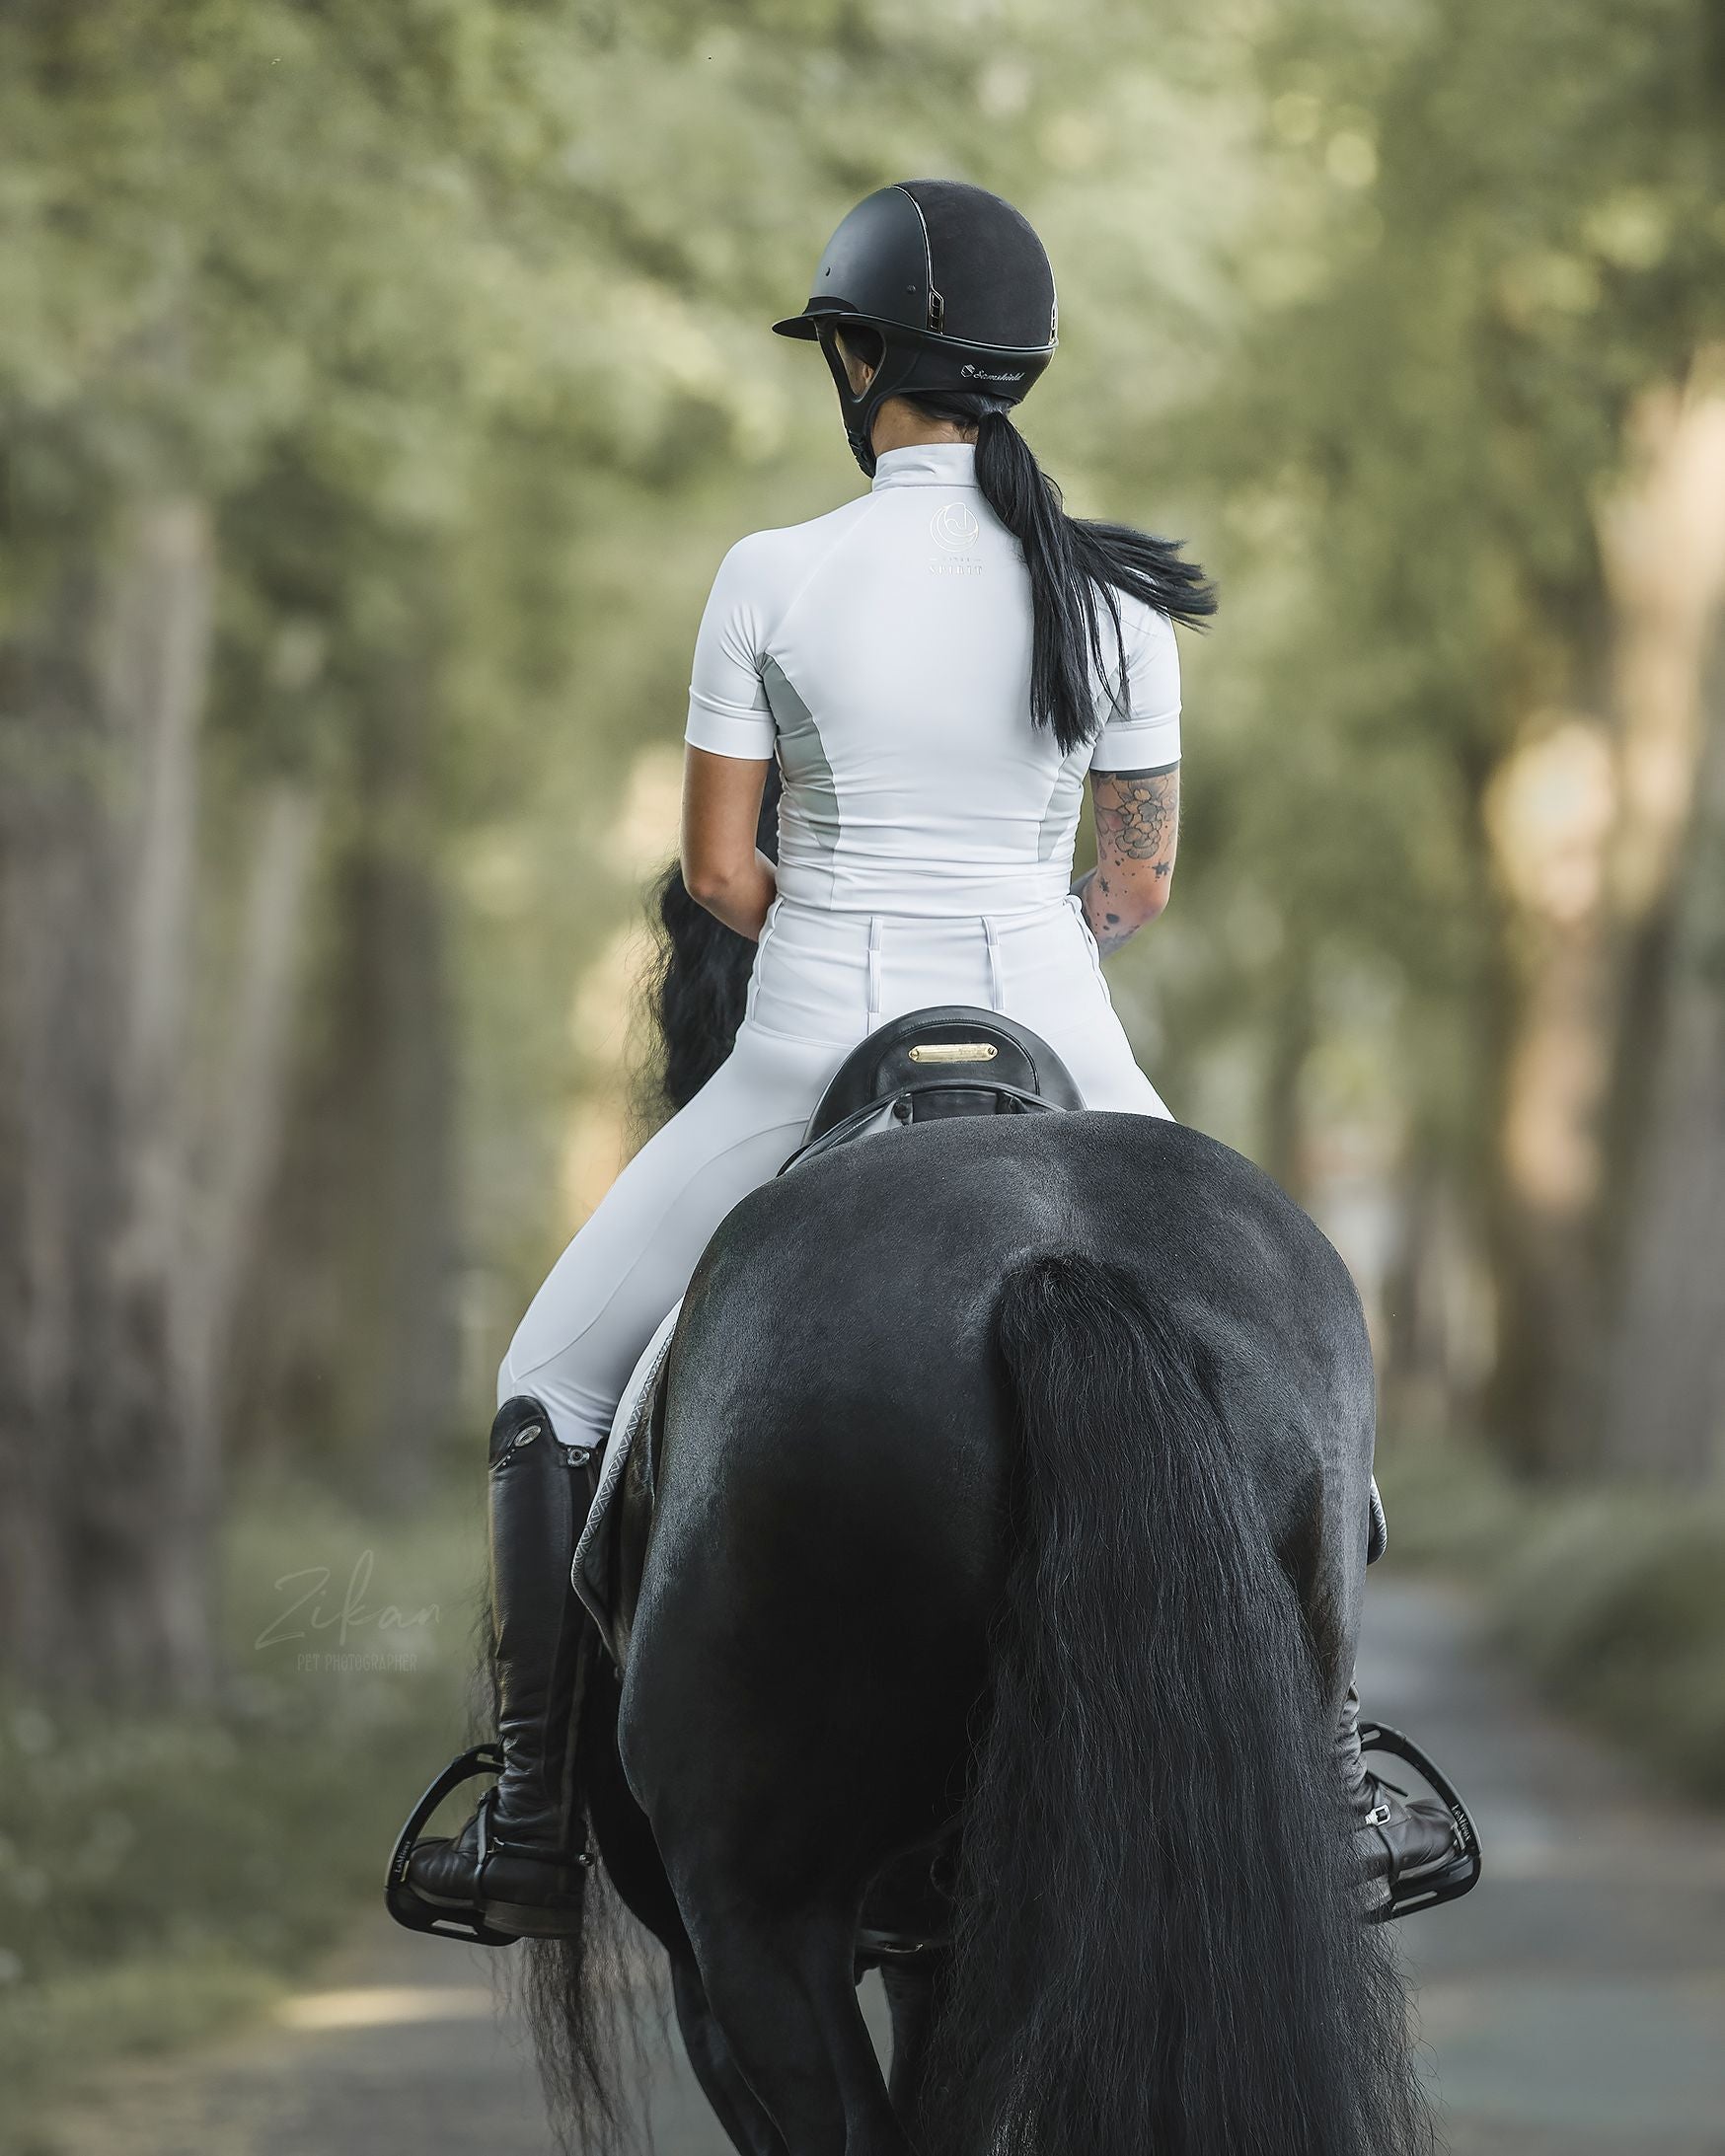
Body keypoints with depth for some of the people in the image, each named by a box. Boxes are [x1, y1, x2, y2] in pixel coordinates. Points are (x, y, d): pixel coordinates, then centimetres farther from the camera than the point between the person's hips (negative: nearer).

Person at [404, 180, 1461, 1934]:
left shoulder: (773, 579, -8)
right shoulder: (1117, 593, -2)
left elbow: (714, 869, -2)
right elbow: (1141, 882, 6)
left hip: (812, 1056, -2)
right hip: (1056, 1060, 2)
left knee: (551, 1383, 15)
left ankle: (537, 1821, 9)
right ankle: (1334, 1787, 19)